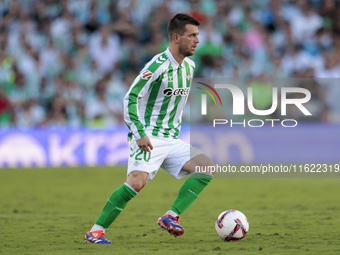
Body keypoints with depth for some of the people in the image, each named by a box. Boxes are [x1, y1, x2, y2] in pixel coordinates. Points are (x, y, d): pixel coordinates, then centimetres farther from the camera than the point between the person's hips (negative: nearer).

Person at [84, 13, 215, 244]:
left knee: (207, 166, -10)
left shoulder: (189, 67, 11)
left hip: (171, 140, 8)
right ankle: (96, 231, -18)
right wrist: (139, 134, -21)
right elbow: (130, 98, -15)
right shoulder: (157, 66, -14)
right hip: (148, 138, -8)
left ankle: (171, 217, -13)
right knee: (138, 181, -27)